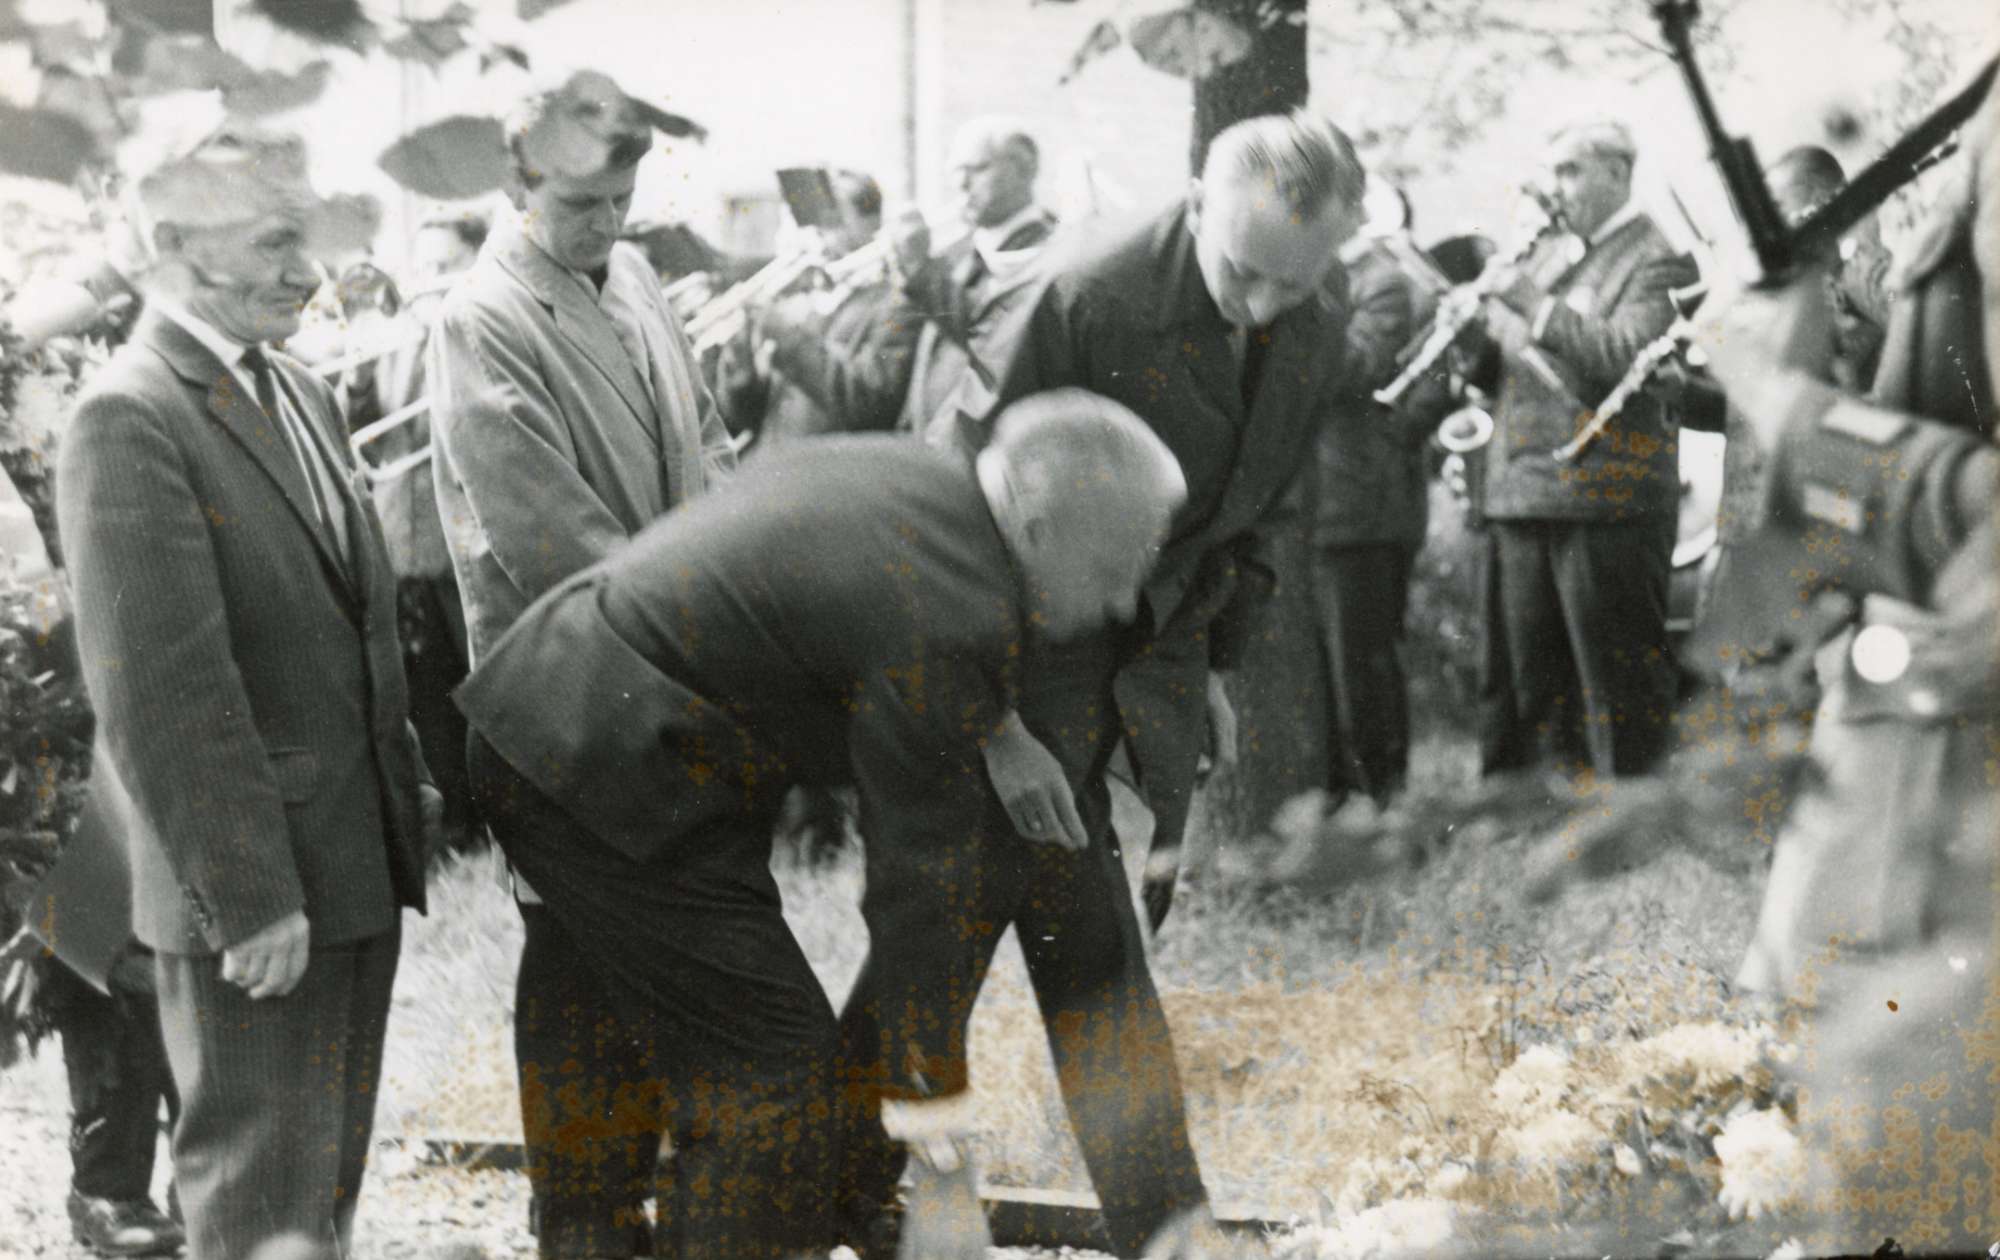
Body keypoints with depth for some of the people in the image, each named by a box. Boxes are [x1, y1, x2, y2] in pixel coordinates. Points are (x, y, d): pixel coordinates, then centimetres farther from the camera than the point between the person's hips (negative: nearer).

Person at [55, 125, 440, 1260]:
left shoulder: (299, 391, 11)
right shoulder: (131, 420, -18)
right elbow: (162, 688, -22)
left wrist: (410, 795, 15)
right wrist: (248, 896, -22)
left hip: (357, 865, 8)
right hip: (253, 887, -8)